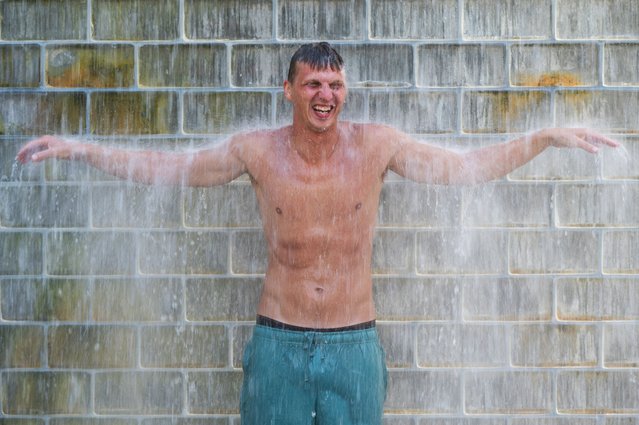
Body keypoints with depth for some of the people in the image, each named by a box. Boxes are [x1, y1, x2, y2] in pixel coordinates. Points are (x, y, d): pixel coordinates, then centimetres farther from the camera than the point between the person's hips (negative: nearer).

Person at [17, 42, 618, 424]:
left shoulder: (376, 145, -4)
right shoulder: (258, 151, -4)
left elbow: (466, 167, 2)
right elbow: (169, 168, 7)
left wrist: (547, 137, -4)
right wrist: (80, 150, 4)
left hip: (354, 343, 0)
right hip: (278, 342, 0)